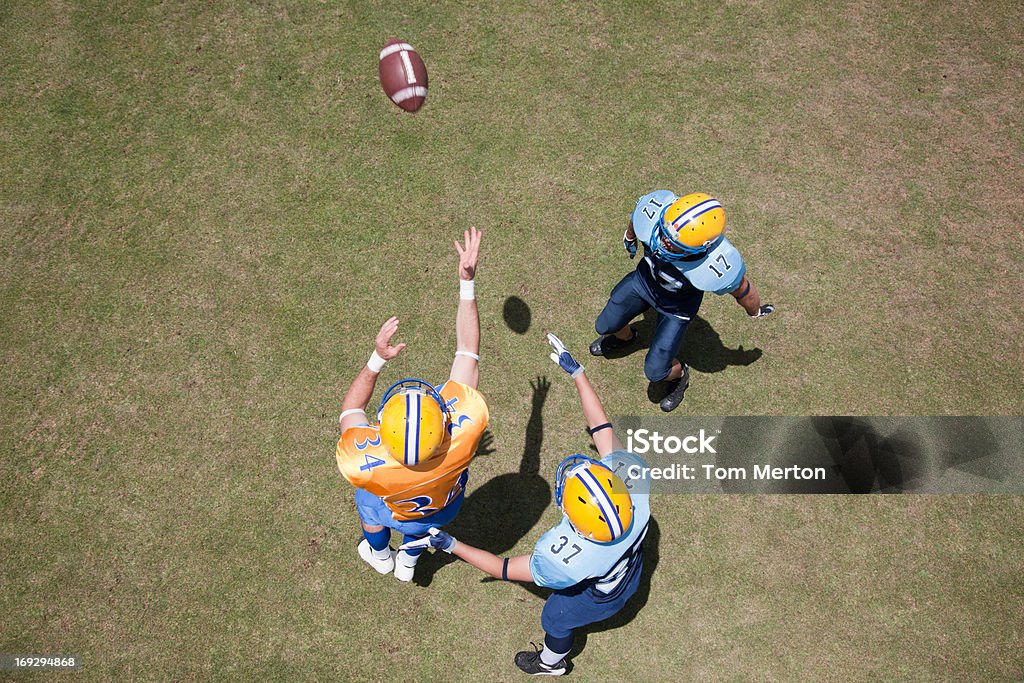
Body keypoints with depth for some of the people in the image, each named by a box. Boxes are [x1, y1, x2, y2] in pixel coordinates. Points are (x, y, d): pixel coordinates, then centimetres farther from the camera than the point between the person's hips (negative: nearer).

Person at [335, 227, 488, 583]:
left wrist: (377, 358, -24)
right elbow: (467, 351, -34)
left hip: (393, 514, -1)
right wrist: (467, 282, -29)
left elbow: (350, 412, -24)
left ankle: (380, 556, 67)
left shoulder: (362, 466, -49)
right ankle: (407, 564, 68)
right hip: (446, 508, 1)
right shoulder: (466, 429, -49)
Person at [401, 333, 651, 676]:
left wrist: (451, 545, -18)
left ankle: (551, 662, 63)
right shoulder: (631, 470, -41)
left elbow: (503, 568, -28)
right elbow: (601, 427, -23)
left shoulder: (564, 562, -47)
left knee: (555, 620, 29)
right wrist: (577, 372, -15)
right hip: (634, 569, 4)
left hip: (599, 596, -4)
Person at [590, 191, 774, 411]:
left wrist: (756, 312, 2)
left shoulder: (719, 267, -44)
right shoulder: (654, 207, -38)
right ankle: (624, 336, 57)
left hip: (677, 305, -3)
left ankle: (679, 375, 41)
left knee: (655, 371, 3)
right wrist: (630, 236, 12)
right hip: (645, 278, 3)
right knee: (604, 326, 19)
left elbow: (743, 290, -20)